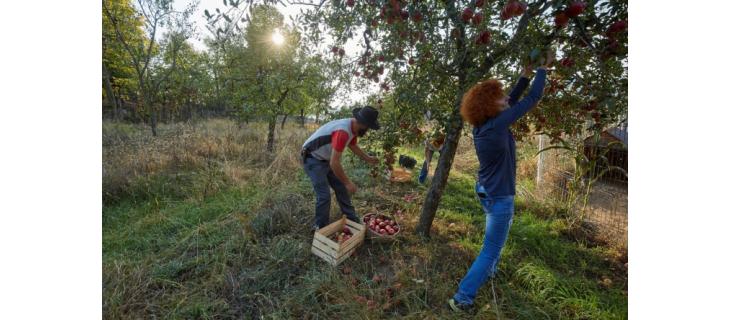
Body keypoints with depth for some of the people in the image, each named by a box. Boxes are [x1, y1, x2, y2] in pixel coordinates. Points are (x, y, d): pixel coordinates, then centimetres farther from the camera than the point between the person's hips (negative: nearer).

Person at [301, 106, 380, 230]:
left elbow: (353, 146, 19)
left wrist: (368, 159, 23)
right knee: (324, 196, -10)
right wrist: (348, 182, -24)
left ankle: (353, 220, 27)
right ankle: (321, 229, 12)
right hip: (312, 160, -9)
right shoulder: (343, 131, -34)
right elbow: (334, 163, -34)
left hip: (326, 159, 9)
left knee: (341, 188, 12)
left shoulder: (353, 128, -3)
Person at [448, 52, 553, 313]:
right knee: (490, 250, 3)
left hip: (486, 192, 9)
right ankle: (462, 298, 10)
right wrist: (544, 67, 0)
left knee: (495, 240, 32)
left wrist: (525, 75, 12)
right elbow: (532, 99, -14)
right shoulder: (497, 125, -24)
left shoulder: (482, 125, -2)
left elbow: (512, 101, 13)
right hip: (499, 198, -9)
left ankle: (489, 272, 52)